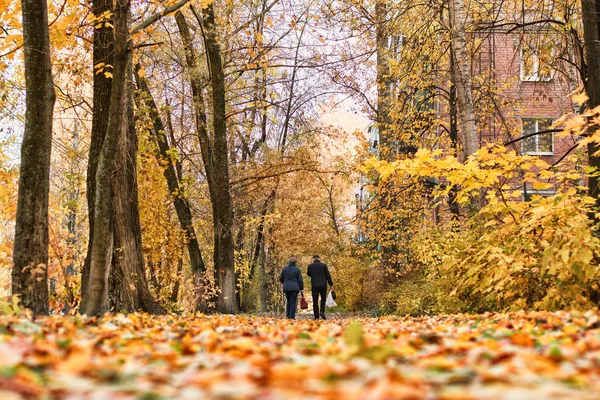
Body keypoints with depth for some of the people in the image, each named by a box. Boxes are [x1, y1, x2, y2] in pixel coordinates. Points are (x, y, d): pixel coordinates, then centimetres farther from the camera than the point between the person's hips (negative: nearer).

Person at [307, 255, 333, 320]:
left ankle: (316, 316, 5)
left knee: (315, 301, 6)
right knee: (323, 299, 16)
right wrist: (331, 284, 8)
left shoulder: (310, 266, -1)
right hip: (323, 285, 0)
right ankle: (322, 312, -4)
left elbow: (308, 274, 17)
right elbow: (328, 276, 1)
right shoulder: (324, 265, -1)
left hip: (314, 286, 0)